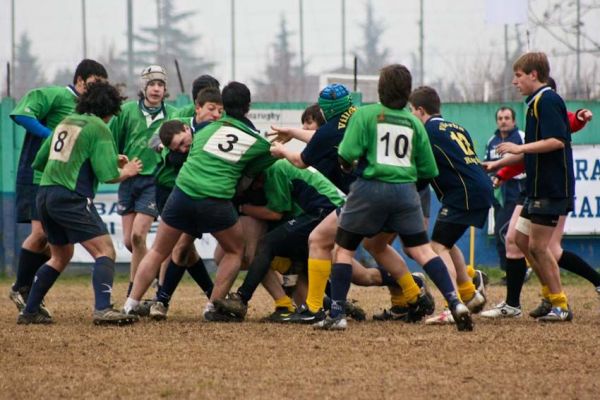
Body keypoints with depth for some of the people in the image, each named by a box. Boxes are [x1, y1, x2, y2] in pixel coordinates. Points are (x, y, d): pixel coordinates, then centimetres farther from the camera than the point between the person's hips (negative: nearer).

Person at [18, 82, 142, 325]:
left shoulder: (65, 123, 18)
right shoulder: (98, 129, -4)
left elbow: (39, 163, 23)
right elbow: (109, 175, -11)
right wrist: (126, 172, 9)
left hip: (45, 195, 8)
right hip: (71, 198, -8)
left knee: (60, 256, 24)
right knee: (105, 252, -9)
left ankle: (30, 311, 23)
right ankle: (102, 309, -27)